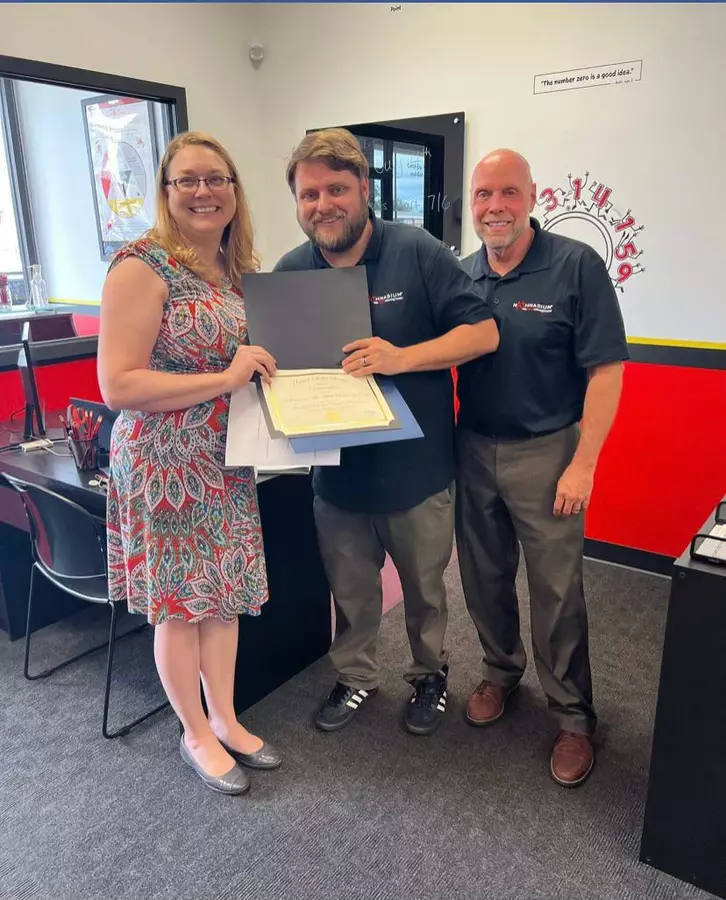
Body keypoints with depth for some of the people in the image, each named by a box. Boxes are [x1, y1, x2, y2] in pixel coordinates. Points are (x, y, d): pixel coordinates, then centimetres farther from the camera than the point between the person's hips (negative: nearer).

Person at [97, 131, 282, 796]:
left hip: (228, 460, 7)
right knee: (179, 602, 9)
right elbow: (117, 385, -20)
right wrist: (224, 379, -23)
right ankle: (196, 733, 31)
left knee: (226, 590, 16)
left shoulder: (236, 269, 8)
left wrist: (267, 368, 2)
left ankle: (226, 720, 36)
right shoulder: (142, 266, -15)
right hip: (167, 462, -7)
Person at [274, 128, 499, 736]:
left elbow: (483, 331, -14)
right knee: (350, 592, 20)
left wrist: (401, 357, -27)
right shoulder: (290, 272, 1)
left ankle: (430, 674, 44)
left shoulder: (417, 252, -11)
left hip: (417, 468, -3)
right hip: (336, 472, 3)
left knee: (424, 589, 19)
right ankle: (356, 676, 44)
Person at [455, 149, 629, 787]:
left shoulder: (576, 266, -9)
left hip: (546, 453, -4)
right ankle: (501, 672, 41)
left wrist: (582, 464, -15)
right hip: (473, 450, 5)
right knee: (484, 579, 17)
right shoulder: (461, 275, 5)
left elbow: (605, 369, -11)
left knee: (556, 591, 5)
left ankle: (573, 717, 25)